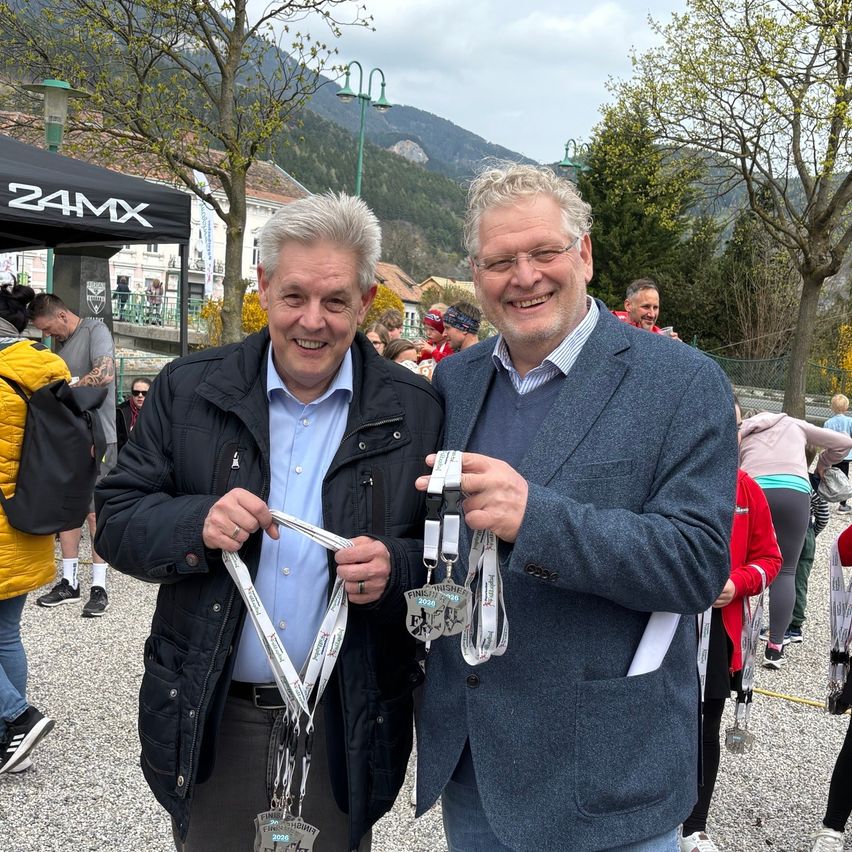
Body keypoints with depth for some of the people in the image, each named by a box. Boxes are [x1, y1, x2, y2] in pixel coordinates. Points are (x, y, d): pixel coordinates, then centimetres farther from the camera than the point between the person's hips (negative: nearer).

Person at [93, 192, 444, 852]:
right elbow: (116, 520, -1)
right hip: (209, 720, 1)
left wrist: (396, 567, -23)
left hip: (345, 728, 0)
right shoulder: (189, 390, -2)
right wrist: (196, 526, -21)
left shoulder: (416, 411, -5)